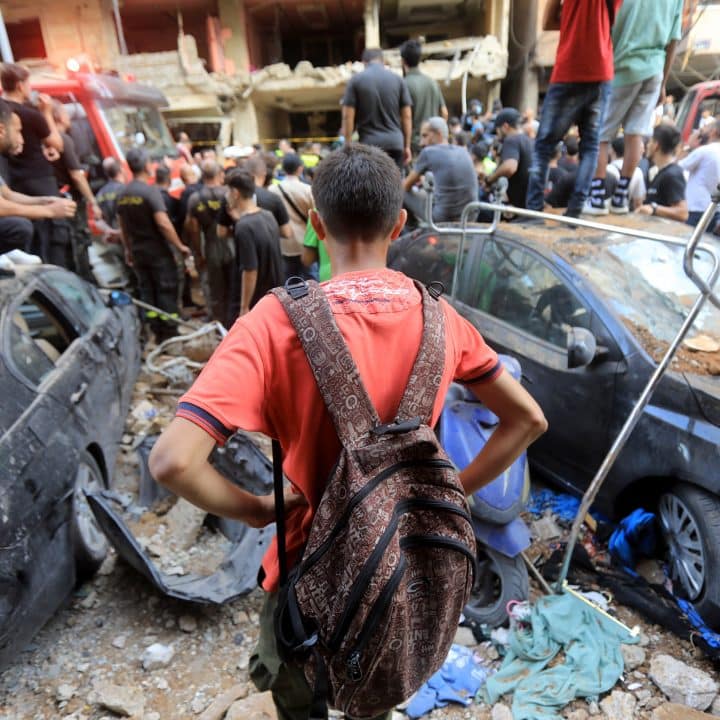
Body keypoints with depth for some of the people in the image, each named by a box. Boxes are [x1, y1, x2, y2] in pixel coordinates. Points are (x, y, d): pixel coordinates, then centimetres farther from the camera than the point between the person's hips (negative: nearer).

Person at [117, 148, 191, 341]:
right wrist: (180, 246, -14)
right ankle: (169, 334, 4)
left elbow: (122, 225, 13)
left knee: (146, 292, 12)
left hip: (138, 251, 7)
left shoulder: (123, 194, 7)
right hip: (159, 251, -7)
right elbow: (163, 223, -23)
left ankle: (156, 333, 17)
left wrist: (128, 249, 23)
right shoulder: (150, 190, -15)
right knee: (167, 292, 1)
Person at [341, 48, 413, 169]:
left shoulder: (355, 80, 2)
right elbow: (407, 116, 7)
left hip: (369, 143, -2)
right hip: (395, 143, 2)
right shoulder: (398, 79, 8)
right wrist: (407, 146, 12)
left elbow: (348, 116, -3)